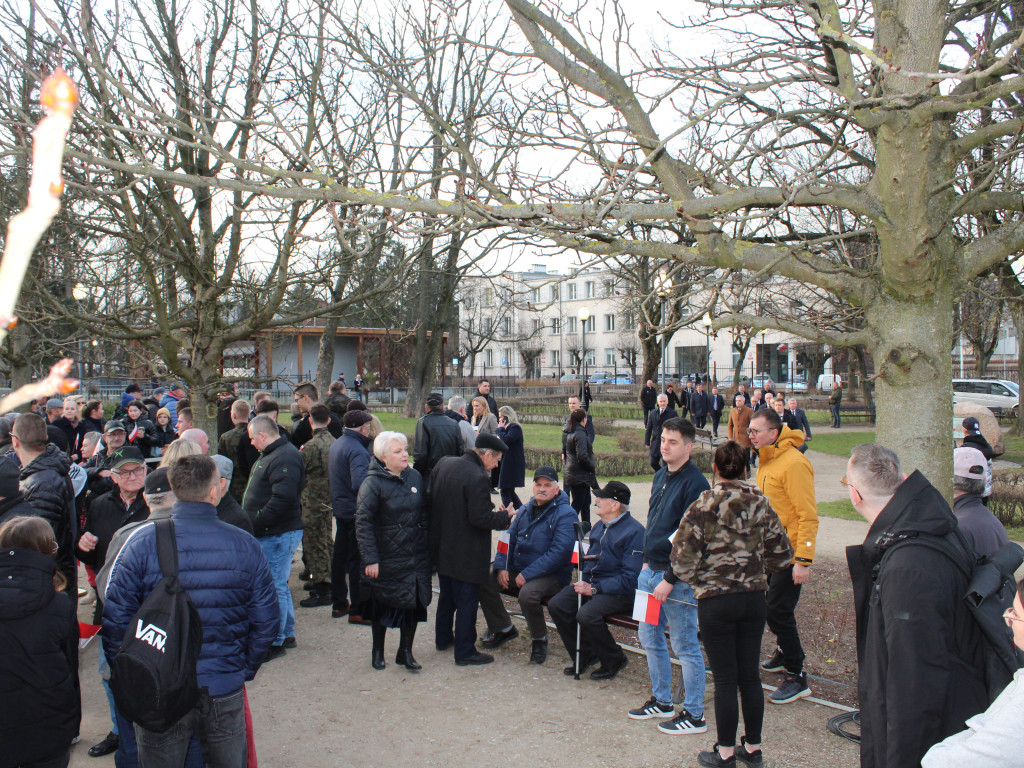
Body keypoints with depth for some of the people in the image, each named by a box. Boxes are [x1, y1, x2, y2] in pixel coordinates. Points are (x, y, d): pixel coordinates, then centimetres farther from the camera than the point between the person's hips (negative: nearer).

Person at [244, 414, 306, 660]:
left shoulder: (285, 457, -19)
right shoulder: (269, 455, 17)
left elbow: (283, 499, -29)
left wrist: (256, 522, -23)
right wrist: (250, 519, 14)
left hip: (279, 535, -11)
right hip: (269, 532, 11)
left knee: (275, 586, -3)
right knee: (279, 584, 18)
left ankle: (275, 642, 8)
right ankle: (287, 634, 30)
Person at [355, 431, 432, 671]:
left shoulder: (414, 477, 4)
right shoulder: (373, 483, -13)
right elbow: (363, 523, -14)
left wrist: (427, 544, 9)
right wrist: (370, 559, -18)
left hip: (416, 556, 4)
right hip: (386, 559, -4)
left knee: (413, 603, 7)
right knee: (382, 606, 10)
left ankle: (406, 651, 23)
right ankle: (378, 651, 30)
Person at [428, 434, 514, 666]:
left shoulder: (444, 464, 0)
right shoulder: (478, 478, -25)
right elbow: (481, 518, -26)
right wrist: (506, 516, -10)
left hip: (441, 548, 8)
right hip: (466, 553, -8)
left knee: (447, 594, 24)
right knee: (467, 601, 5)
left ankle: (443, 638, 39)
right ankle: (465, 652, 14)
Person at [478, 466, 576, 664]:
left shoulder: (565, 514, -10)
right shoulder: (526, 509, 12)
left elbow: (559, 552, -20)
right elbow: (509, 539, 15)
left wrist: (527, 574, -23)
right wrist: (501, 567, -4)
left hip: (551, 574, -7)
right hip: (517, 569, 7)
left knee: (527, 594, -36)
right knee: (483, 581, -12)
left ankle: (540, 639, -4)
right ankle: (503, 628, 11)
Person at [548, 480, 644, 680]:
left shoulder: (634, 531, -13)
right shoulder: (599, 526, 14)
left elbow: (629, 578, -18)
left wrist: (595, 589, -21)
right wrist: (583, 582, 5)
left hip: (620, 592, -8)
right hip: (592, 584, 8)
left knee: (586, 614, -31)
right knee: (556, 605, -13)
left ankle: (614, 661, -2)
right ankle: (584, 654, 9)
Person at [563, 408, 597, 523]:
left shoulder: (571, 434, 12)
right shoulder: (580, 434, -18)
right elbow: (582, 456, -25)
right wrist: (593, 466, -8)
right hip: (580, 476, -10)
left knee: (586, 503, 18)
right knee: (577, 505, -5)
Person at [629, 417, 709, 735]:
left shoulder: (694, 483, -17)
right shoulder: (661, 476, 10)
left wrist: (670, 580, -20)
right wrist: (647, 562, 14)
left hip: (678, 577, -9)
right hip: (651, 570, 9)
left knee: (685, 646, 3)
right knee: (649, 637, 17)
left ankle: (694, 714, 17)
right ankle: (661, 701, 33)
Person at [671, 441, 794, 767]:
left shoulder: (704, 505, -14)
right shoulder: (761, 503, -1)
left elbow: (683, 559, -14)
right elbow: (782, 554, 4)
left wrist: (697, 580, 6)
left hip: (716, 601, -4)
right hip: (754, 599, 4)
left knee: (725, 679, 6)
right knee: (750, 674, 15)